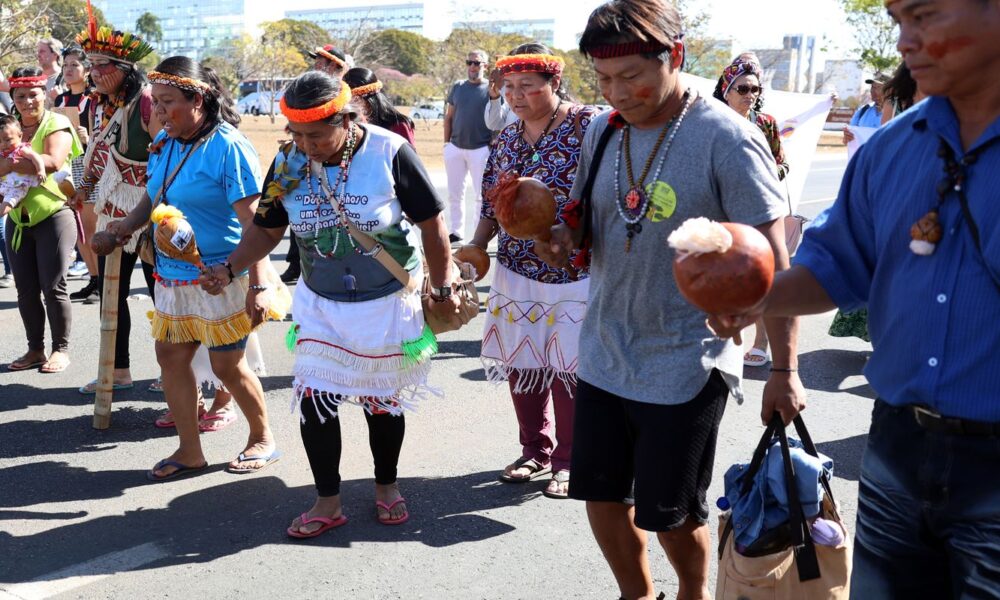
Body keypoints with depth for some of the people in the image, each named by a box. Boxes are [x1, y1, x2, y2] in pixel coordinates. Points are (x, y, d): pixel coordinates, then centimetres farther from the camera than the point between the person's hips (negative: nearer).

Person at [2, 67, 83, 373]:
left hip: (53, 216, -5)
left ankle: (61, 349, 11)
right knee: (26, 290, 8)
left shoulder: (56, 124, -6)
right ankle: (35, 349, 20)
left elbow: (53, 162, -25)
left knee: (53, 288, -2)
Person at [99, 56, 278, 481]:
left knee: (227, 366, 3)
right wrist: (128, 225, -1)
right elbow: (152, 195, 20)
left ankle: (262, 439, 26)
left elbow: (252, 221, -19)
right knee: (170, 357, 10)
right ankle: (189, 451, 24)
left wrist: (258, 286, -23)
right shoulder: (162, 143, 6)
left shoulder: (227, 147, -17)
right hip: (172, 275, 8)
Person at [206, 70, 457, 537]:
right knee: (313, 399, -2)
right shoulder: (288, 162, -6)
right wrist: (228, 269, -11)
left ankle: (386, 485, 35)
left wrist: (441, 288, -7)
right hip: (320, 305, 3)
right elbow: (267, 228, 4)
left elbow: (431, 223, -10)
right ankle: (328, 501, 17)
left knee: (382, 401, 10)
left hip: (387, 303, -3)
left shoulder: (389, 153, -18)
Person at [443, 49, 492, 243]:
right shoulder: (457, 87, 10)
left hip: (481, 149, -4)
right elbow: (449, 117, 13)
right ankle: (456, 231, 19)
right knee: (454, 193, 10)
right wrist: (446, 142, 6)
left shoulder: (491, 88, -1)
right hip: (455, 147, 4)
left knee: (481, 195, 0)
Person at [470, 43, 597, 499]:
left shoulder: (587, 125, -9)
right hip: (516, 273, 6)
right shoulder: (506, 139, 10)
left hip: (575, 275, -5)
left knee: (568, 369, 3)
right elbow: (492, 205, 15)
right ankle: (535, 450, 31)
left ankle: (568, 460, 22)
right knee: (520, 364, 11)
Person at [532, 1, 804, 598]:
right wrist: (564, 238, -10)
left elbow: (772, 261, -14)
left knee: (671, 515, 9)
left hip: (687, 364, -5)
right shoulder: (602, 131, 2)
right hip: (604, 353, 6)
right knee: (603, 500, 14)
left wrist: (784, 371, -15)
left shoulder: (727, 139, -16)